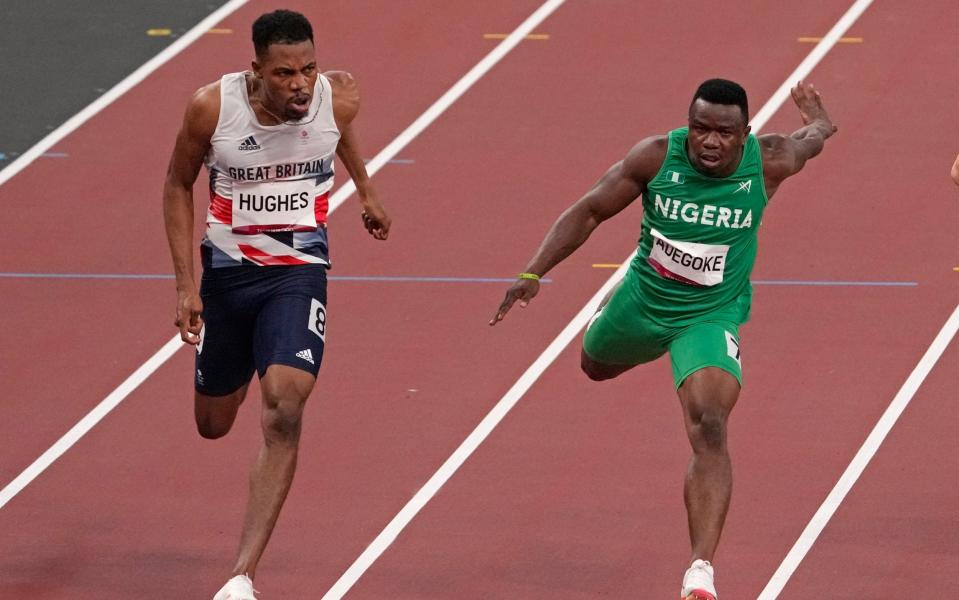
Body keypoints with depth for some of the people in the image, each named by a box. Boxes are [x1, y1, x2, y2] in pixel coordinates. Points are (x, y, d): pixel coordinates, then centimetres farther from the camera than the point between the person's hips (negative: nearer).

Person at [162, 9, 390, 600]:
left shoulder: (339, 97, -14)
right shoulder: (213, 107, -18)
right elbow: (178, 186, -1)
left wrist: (367, 192, 27)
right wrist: (187, 284, -4)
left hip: (298, 270, -1)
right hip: (227, 268, 1)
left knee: (284, 414, -22)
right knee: (214, 424, 16)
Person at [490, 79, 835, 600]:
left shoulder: (768, 162, -21)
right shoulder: (656, 157, -21)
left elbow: (812, 140, 4)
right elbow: (589, 211, -12)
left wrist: (817, 122, 30)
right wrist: (532, 274, -21)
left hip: (710, 318, -3)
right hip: (641, 302, 3)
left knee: (709, 430, -25)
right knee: (595, 366, 33)